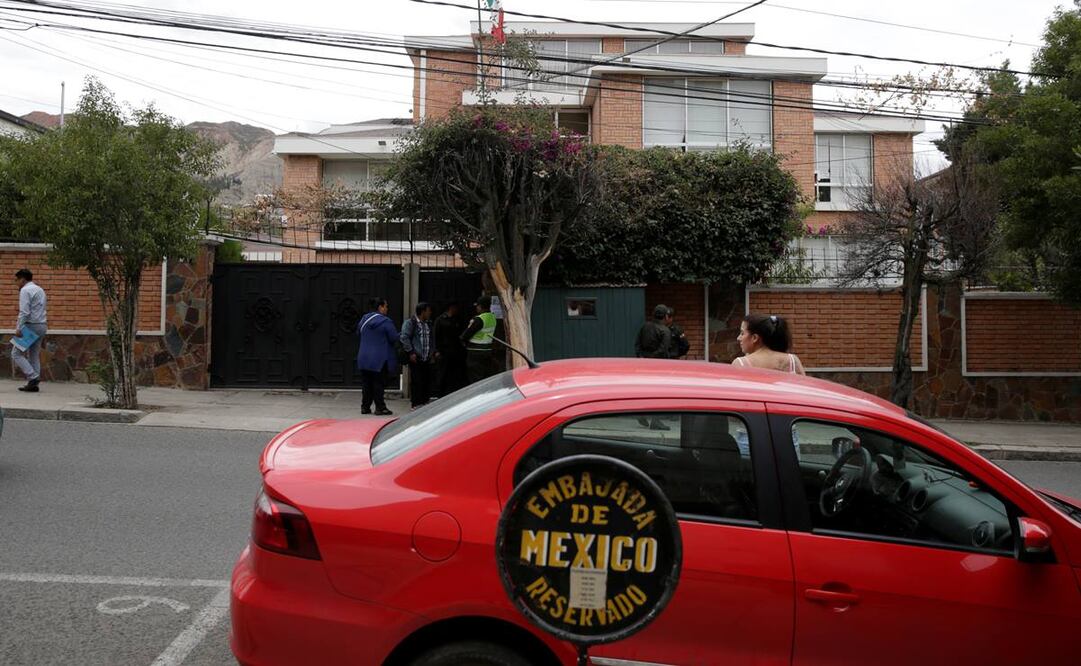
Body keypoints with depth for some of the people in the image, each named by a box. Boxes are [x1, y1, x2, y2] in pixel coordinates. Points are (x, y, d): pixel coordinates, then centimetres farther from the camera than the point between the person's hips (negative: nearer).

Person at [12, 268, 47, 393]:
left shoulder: (25, 290, -9)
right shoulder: (40, 289, 19)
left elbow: (24, 312, -18)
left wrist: (19, 328, -19)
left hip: (30, 326, -9)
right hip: (42, 325, 9)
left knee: (16, 353, 0)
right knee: (34, 355, 10)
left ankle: (33, 377, -11)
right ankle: (33, 384, 9)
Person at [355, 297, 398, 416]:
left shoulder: (363, 320, 7)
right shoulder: (385, 322, -14)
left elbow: (358, 334, 20)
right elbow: (394, 338, -13)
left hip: (364, 358, 6)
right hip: (380, 360, -6)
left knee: (366, 383, 12)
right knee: (378, 384, 0)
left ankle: (365, 407, 16)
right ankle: (380, 408, 3)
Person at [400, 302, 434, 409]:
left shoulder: (428, 324, 17)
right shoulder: (410, 323, -6)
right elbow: (404, 338, -11)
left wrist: (432, 354, 16)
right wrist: (411, 352, -15)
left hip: (427, 360, 7)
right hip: (415, 359, -7)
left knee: (427, 381, 8)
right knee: (416, 382, -5)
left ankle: (425, 402, 18)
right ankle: (416, 404, 2)